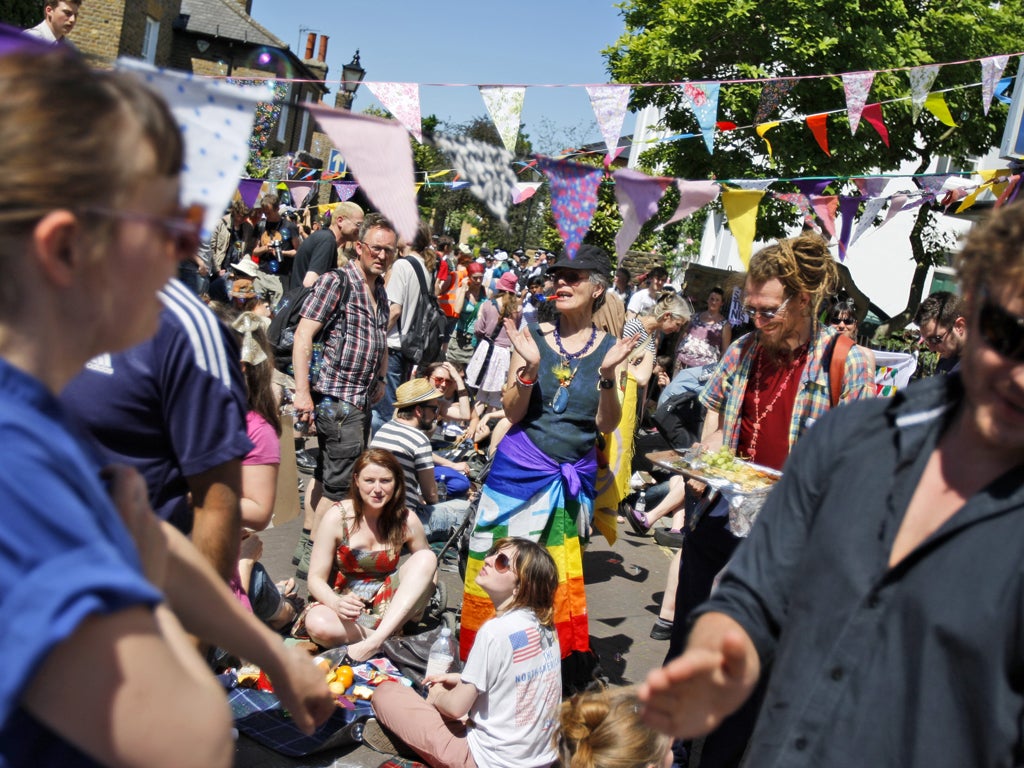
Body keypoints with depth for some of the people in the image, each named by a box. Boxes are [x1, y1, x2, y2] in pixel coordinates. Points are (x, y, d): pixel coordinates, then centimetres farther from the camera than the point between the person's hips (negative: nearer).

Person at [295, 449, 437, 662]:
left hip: (389, 606, 3)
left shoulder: (406, 521, -5)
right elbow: (316, 578, -10)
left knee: (427, 557, -23)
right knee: (317, 624, -36)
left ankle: (376, 640, -34)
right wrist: (337, 603, -32)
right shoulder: (337, 517, -11)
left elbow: (426, 567, 4)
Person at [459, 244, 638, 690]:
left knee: (558, 566, 6)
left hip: (574, 476, 0)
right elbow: (512, 412, -4)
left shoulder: (608, 348, 0)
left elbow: (608, 425, -4)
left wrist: (607, 375, -19)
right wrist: (530, 368, -20)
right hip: (520, 468, 0)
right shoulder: (533, 337, -1)